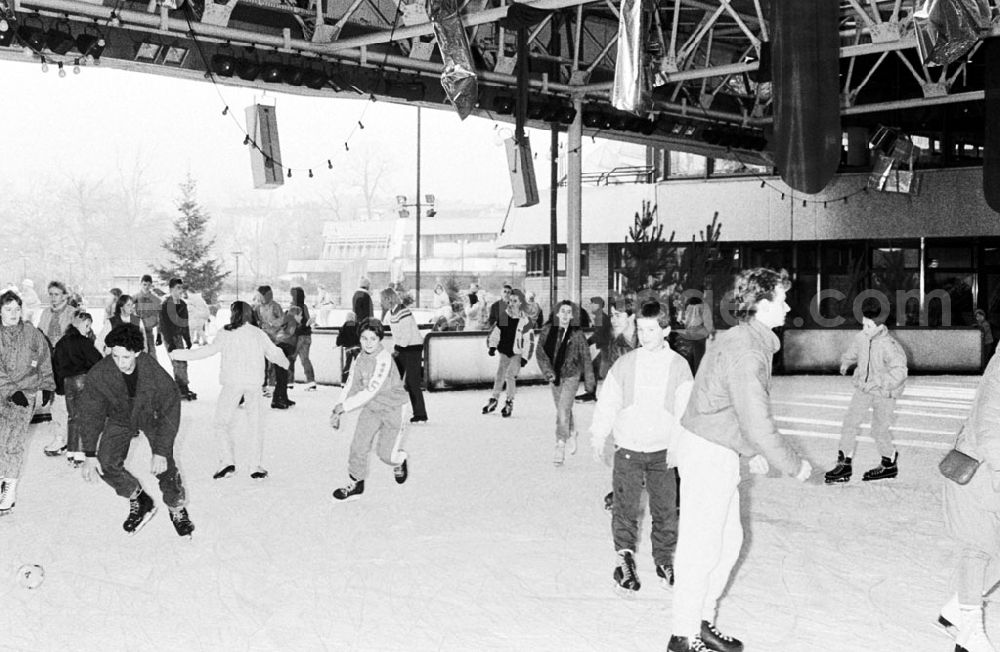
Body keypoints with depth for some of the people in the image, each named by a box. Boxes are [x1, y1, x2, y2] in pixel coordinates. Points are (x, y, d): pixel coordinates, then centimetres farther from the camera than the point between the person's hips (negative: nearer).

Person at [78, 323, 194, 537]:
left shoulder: (156, 374, -34)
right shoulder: (98, 374, -28)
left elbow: (170, 413, -23)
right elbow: (90, 414, -17)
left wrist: (161, 452, -26)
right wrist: (90, 455, -19)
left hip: (153, 416, -2)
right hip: (120, 419, 3)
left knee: (164, 467, -15)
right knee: (106, 464, -14)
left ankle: (177, 509, 13)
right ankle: (139, 501, 11)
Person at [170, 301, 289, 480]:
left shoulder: (225, 333, -1)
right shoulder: (259, 334, 10)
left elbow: (209, 350, -6)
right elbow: (274, 354, 18)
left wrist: (179, 354, 0)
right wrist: (285, 363, 41)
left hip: (232, 383, -3)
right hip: (254, 384, 3)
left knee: (222, 422, 6)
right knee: (255, 425, 10)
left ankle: (227, 461, -8)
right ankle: (256, 467, 8)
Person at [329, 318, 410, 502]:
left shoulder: (384, 359, -26)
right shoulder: (361, 359, -3)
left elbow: (370, 391, -30)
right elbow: (351, 386, 1)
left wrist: (343, 406, -29)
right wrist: (337, 410, -9)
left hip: (394, 408, -5)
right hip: (371, 408, 5)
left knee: (386, 454, -1)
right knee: (358, 446, -5)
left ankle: (399, 460, 34)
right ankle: (355, 483, 11)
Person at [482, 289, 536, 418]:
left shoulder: (525, 320, -10)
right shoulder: (502, 317, 0)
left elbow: (529, 340, -7)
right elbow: (494, 332, 7)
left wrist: (525, 357, -9)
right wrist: (492, 346, -7)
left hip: (517, 354, -4)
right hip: (504, 353, 4)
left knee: (510, 375, -16)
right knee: (499, 376, 10)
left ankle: (509, 404, -3)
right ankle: (493, 401, 26)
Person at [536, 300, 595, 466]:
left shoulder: (577, 334, -10)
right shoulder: (547, 331, -5)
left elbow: (586, 358, -1)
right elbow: (540, 352, -6)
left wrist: (589, 381, 3)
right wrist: (548, 371, -20)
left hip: (571, 376, -3)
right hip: (554, 376, 4)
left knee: (563, 411, -14)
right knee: (563, 410, 19)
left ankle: (560, 447, -10)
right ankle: (571, 434, 45)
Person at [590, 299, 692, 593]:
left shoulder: (679, 366, -1)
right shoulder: (625, 364, -1)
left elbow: (684, 410, -2)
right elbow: (606, 404, 4)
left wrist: (678, 445, -11)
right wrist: (599, 439, 2)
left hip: (662, 451, 0)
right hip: (627, 448, 0)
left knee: (665, 508, 7)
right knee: (625, 506, -1)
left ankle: (664, 560, 23)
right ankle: (624, 556, 11)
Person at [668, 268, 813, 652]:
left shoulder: (748, 341, 9)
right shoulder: (745, 352, -23)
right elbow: (758, 422, -25)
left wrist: (756, 452, 22)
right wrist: (794, 466, -14)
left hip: (719, 451, 10)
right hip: (707, 452, -10)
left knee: (729, 540, 17)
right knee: (702, 546, -1)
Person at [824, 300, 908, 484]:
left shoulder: (889, 345, -24)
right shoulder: (861, 338, -5)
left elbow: (899, 372, -28)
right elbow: (852, 352, 21)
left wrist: (879, 383, -33)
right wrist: (846, 362, 11)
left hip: (884, 394, -6)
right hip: (863, 389, 6)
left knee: (879, 430, 2)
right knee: (850, 423, 0)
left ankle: (889, 465, 26)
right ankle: (844, 464, 8)